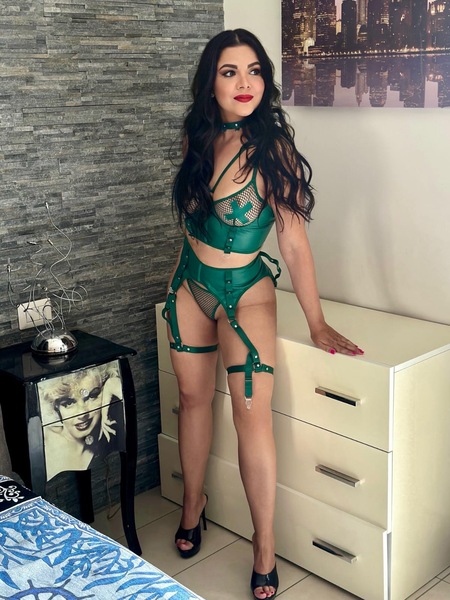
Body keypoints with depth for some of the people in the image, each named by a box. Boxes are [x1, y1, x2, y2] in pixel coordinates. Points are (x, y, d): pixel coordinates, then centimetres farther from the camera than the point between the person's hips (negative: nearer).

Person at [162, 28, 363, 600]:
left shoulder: (273, 149, -16)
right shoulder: (198, 139, 0)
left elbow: (294, 242, -16)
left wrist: (317, 323, -16)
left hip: (246, 291, -5)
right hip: (189, 281, 5)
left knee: (251, 414, -11)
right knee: (193, 396, 15)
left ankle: (264, 548, 3)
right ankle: (192, 502, 36)